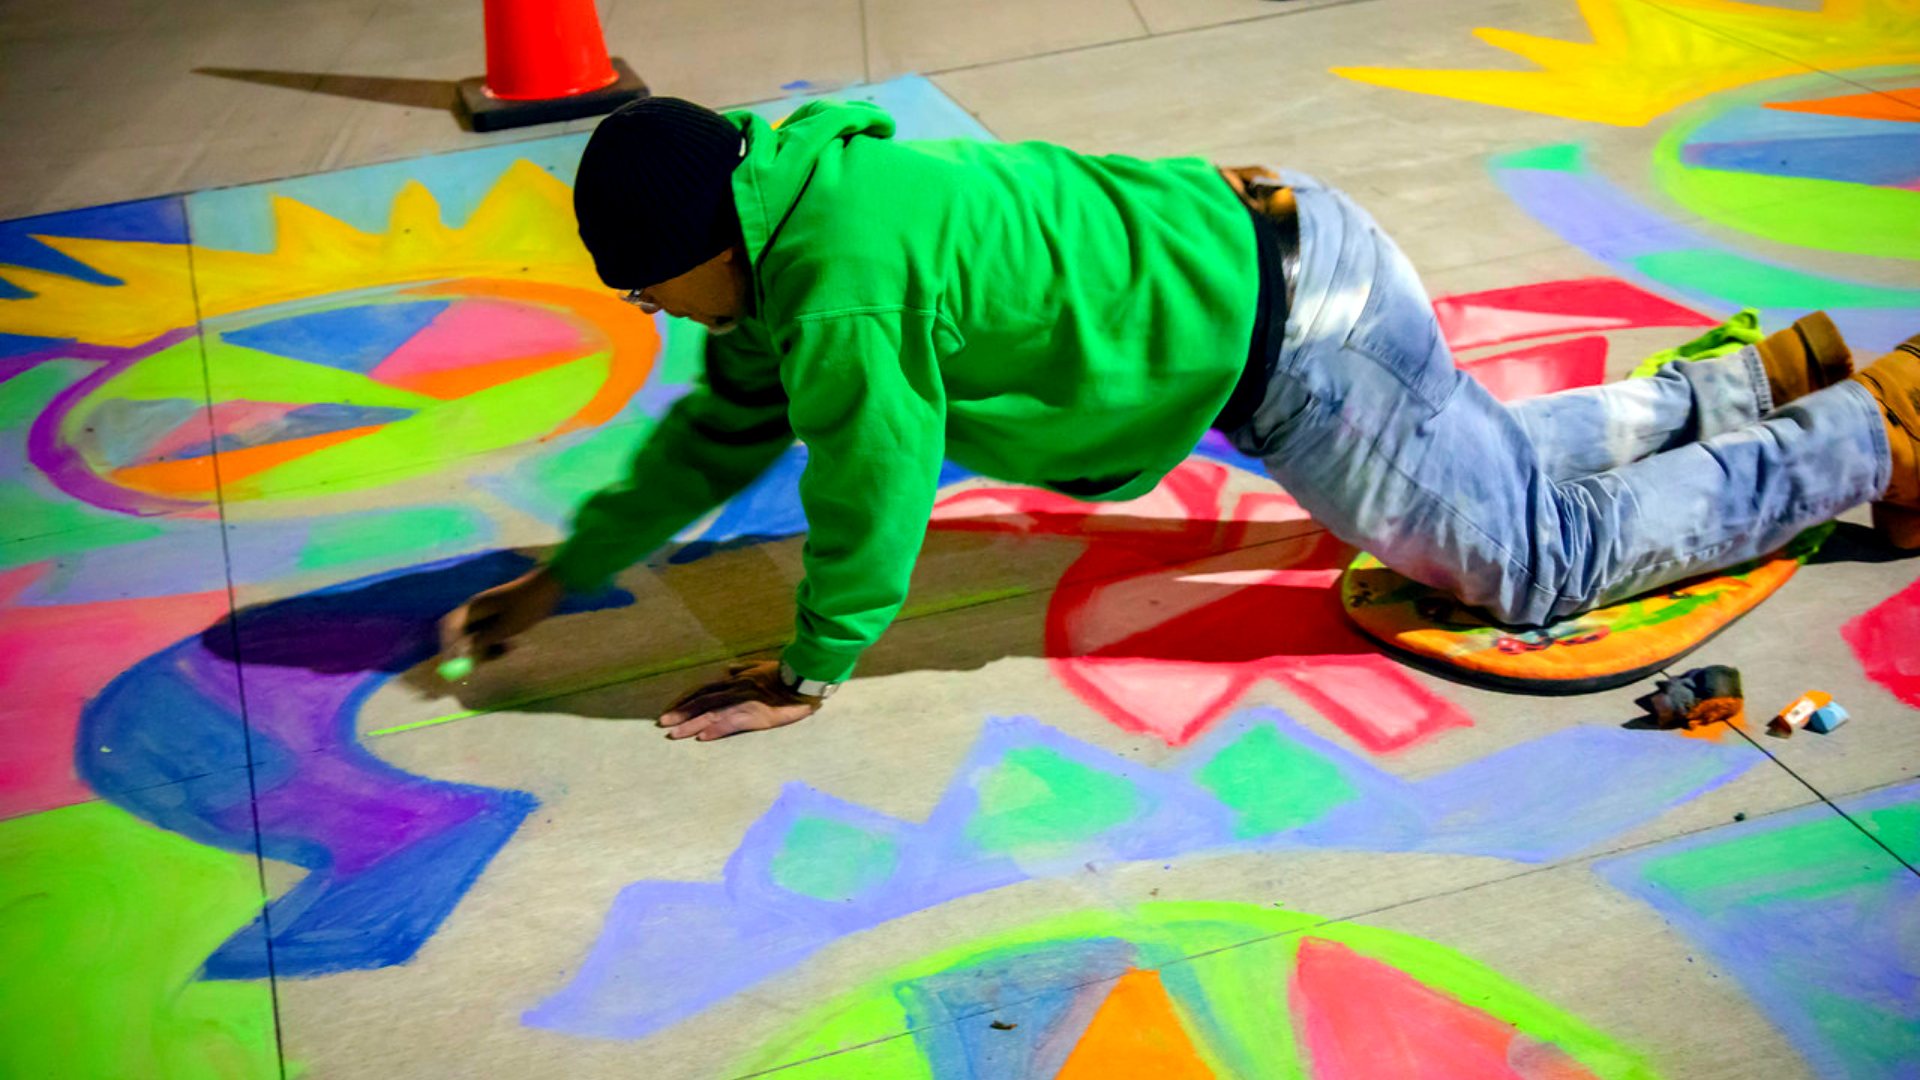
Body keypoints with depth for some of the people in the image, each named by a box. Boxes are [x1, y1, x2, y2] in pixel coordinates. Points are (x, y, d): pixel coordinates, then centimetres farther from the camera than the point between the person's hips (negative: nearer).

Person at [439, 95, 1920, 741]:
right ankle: (1772, 375, 36)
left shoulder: (844, 290, -27)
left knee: (1552, 552, 4)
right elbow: (720, 432, 14)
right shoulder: (792, 223, 4)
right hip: (1255, 247, 9)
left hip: (1288, 338, -9)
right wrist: (559, 580, 16)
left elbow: (872, 487, -17)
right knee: (1509, 458, 27)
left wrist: (810, 674, -3)